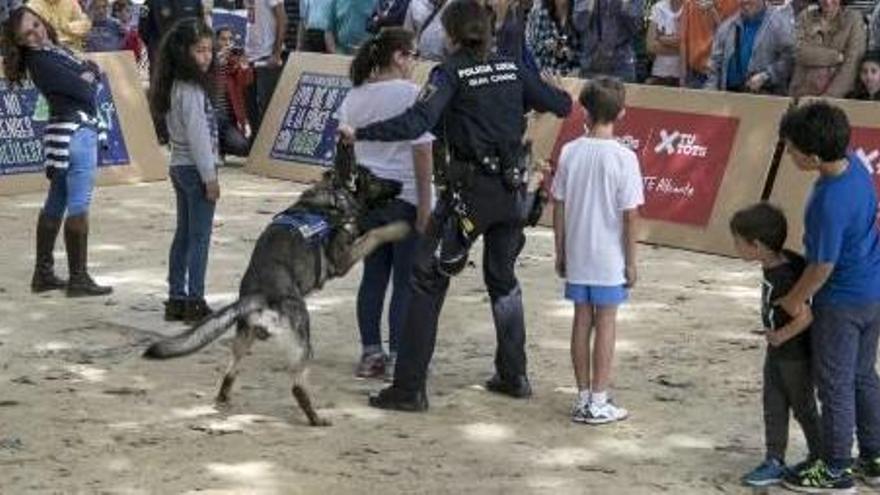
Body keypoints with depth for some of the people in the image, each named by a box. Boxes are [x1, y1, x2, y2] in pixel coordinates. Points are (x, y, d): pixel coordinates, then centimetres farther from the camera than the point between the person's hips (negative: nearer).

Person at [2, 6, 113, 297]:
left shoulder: (55, 49, 14)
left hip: (65, 133, 10)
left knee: (55, 205, 13)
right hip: (76, 131, -10)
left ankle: (43, 274, 20)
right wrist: (89, 80, 5)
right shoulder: (40, 62, -13)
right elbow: (83, 90, -16)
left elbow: (94, 72, 12)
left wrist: (88, 74, -9)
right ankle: (78, 279, -8)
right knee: (78, 206, -9)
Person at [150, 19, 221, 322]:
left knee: (184, 234, 13)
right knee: (200, 237, -3)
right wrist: (210, 176, -16)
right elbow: (197, 135, -20)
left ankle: (176, 299, 17)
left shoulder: (177, 86, 10)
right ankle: (195, 302, 0)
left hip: (180, 167, 9)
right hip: (196, 169, -9)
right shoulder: (191, 90, -19)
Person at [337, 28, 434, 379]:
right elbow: (422, 151, -14)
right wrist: (425, 205, -12)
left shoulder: (354, 98, 7)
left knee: (373, 276, 12)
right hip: (406, 198, -6)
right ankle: (398, 358, 3)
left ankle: (370, 354, 16)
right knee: (407, 280, 1)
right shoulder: (411, 94, -12)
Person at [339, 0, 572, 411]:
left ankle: (409, 388, -5)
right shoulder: (511, 69, 9)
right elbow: (561, 105, 14)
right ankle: (514, 376, 29)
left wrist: (358, 134, -15)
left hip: (469, 188, -6)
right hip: (511, 187, 6)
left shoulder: (451, 72, -6)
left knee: (427, 280, -1)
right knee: (503, 277, 23)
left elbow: (416, 123, -19)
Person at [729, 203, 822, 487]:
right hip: (777, 352, 9)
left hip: (795, 355, -9)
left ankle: (820, 461, 26)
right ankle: (775, 463, 21)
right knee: (774, 407, 13)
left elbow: (806, 315, -34)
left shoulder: (783, 278, -31)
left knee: (803, 408, 9)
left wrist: (781, 336, -18)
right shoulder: (786, 259, -4)